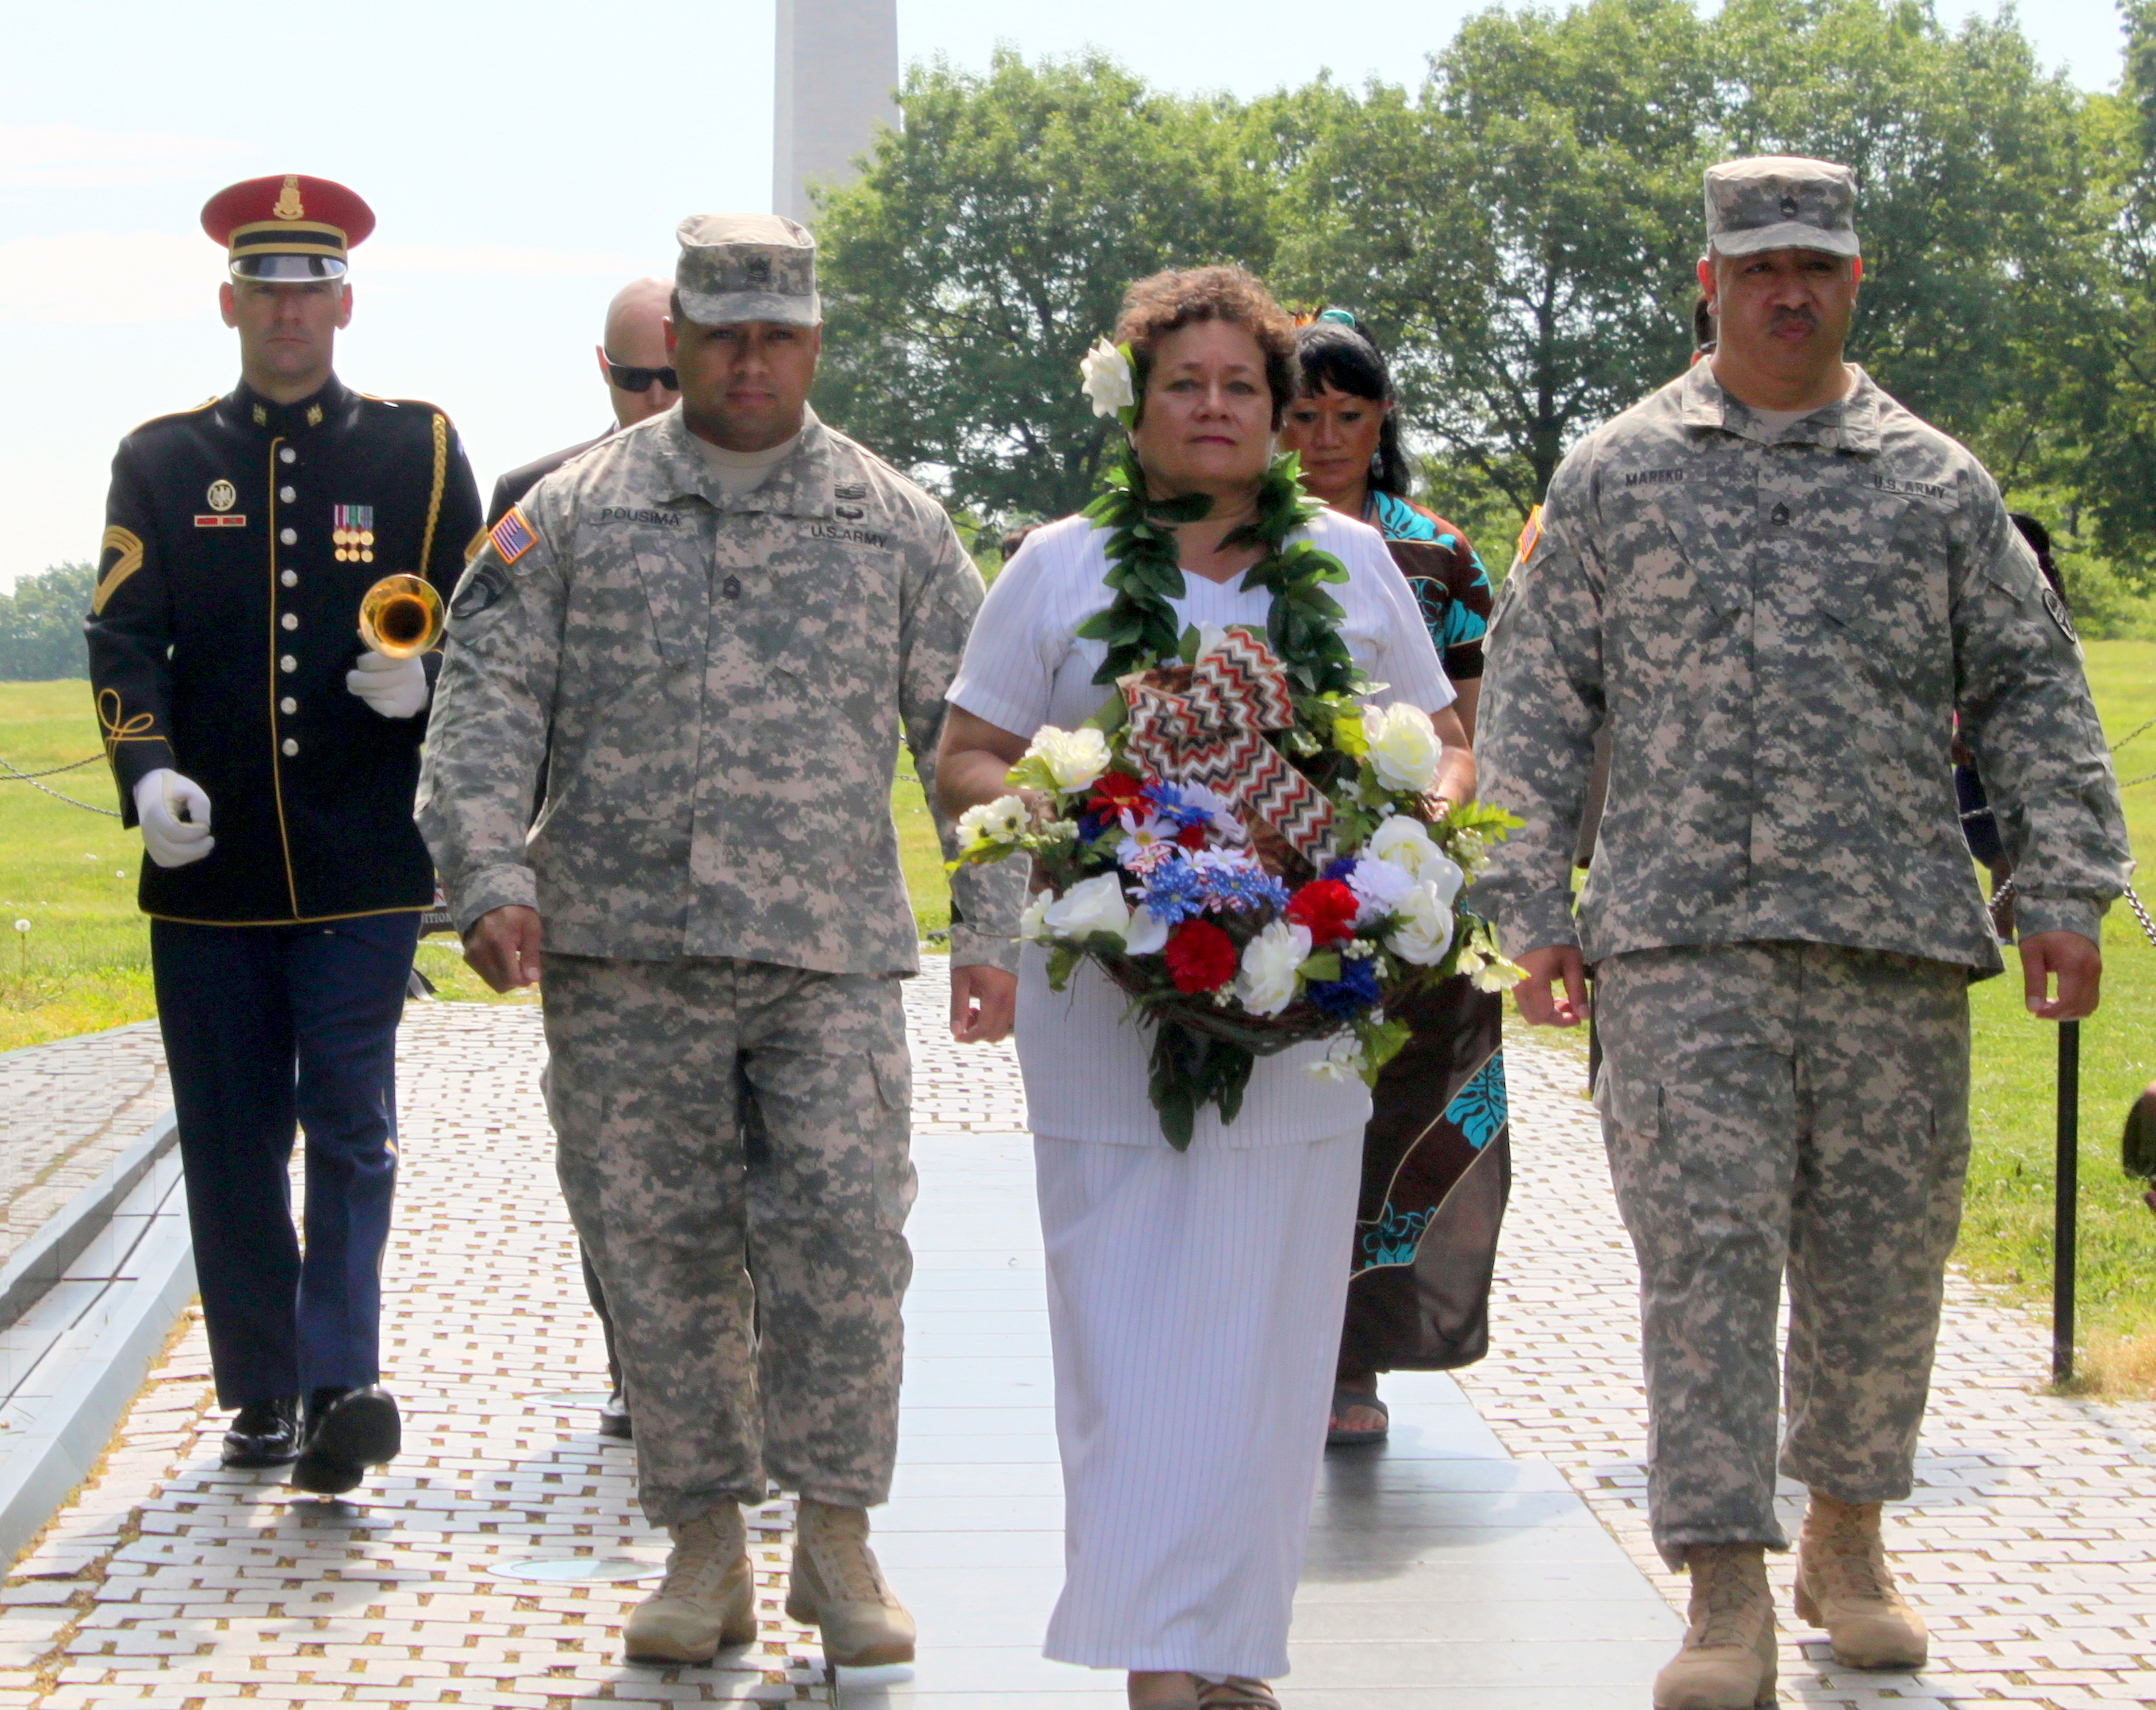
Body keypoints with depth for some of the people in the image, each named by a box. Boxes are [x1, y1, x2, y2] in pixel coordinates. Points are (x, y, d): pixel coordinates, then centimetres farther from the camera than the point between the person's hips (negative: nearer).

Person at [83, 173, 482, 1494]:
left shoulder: (420, 452, 7)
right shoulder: (164, 463, 9)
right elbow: (125, 639, 1)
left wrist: (430, 678, -13)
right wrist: (148, 773, -17)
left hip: (363, 860, -2)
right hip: (210, 861, 2)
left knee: (351, 1125, -8)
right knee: (232, 1138, 6)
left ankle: (343, 1386, -13)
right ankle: (263, 1397, 16)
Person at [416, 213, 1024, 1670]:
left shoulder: (893, 525, 9)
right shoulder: (578, 511, 8)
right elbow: (491, 694, 4)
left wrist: (990, 926, 4)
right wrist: (488, 871, -9)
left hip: (829, 955, 0)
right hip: (622, 951, 1)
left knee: (844, 1243, -8)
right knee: (659, 1251, 4)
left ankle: (838, 1537, 8)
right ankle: (707, 1548, 16)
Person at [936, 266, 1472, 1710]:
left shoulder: (1353, 561, 12)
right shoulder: (1061, 566, 8)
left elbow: (1446, 750, 17)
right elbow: (965, 760, 9)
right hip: (1108, 1005, -1)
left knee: (1263, 1328, -1)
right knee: (1129, 1323, -6)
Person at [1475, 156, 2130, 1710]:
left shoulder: (1937, 484, 11)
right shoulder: (1614, 478, 10)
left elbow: (2033, 695, 11)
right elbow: (1537, 702, 9)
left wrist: (2066, 893, 1)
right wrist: (1534, 910, 2)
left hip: (1896, 939, 2)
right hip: (1681, 940, -2)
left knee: (1884, 1256, 7)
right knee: (1707, 1252, -10)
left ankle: (1848, 1536, 28)